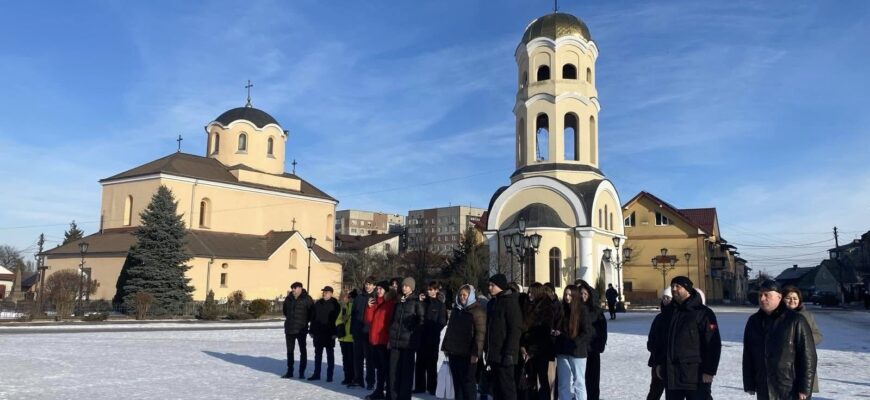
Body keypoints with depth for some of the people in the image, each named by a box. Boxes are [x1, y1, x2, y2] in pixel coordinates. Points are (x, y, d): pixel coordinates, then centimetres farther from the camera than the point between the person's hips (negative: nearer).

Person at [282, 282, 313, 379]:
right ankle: (289, 371, 19)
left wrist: (305, 321, -3)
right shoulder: (289, 298, 6)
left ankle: (302, 372, 12)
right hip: (289, 329, 5)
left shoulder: (306, 299, -9)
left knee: (303, 351, 4)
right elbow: (285, 310, 21)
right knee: (290, 351, 10)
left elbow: (312, 312, -6)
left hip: (301, 329, -5)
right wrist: (290, 318, 14)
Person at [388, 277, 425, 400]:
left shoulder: (416, 302, -1)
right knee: (393, 369, 3)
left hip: (408, 341, -5)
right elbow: (393, 319, 17)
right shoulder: (399, 301, 14)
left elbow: (421, 321, -4)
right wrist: (390, 337, 12)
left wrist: (415, 334, -8)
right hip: (395, 340, 5)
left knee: (406, 370, 0)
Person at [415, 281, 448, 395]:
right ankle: (419, 386, 13)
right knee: (420, 362, 5)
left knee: (431, 363, 2)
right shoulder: (424, 301, 11)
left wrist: (433, 329, -12)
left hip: (433, 338, -3)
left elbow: (442, 322, -3)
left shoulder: (440, 305, 1)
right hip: (422, 336, 4)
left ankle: (432, 388, 9)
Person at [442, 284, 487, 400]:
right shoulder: (456, 309, 14)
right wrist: (445, 347, 15)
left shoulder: (477, 310, -8)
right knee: (457, 381, 11)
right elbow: (449, 329, 19)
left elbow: (480, 333, -14)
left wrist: (476, 352, -20)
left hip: (468, 354, -7)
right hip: (454, 352, 7)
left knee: (468, 381, 0)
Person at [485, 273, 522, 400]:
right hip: (493, 353, 8)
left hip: (504, 353, -8)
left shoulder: (510, 301, -8)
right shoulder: (492, 303, 16)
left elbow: (514, 329, -14)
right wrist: (487, 349, 15)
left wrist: (509, 352, -20)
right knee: (495, 386, 11)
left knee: (506, 386, -4)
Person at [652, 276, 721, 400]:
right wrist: (659, 362, 13)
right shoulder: (668, 311, 11)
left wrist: (709, 370, -15)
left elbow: (713, 344, -12)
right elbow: (660, 340, 19)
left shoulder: (703, 313, -9)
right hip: (671, 374, 6)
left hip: (696, 375, -6)